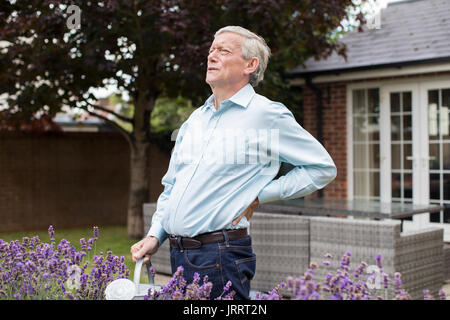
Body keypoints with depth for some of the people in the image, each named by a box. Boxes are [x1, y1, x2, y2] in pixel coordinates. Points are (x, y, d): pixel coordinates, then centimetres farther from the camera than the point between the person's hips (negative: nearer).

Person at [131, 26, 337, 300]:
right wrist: (155, 236, 7)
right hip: (178, 254, 7)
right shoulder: (196, 119, 14)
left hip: (221, 256, -7)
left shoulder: (267, 115, -6)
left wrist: (259, 195, -7)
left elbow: (324, 167, -2)